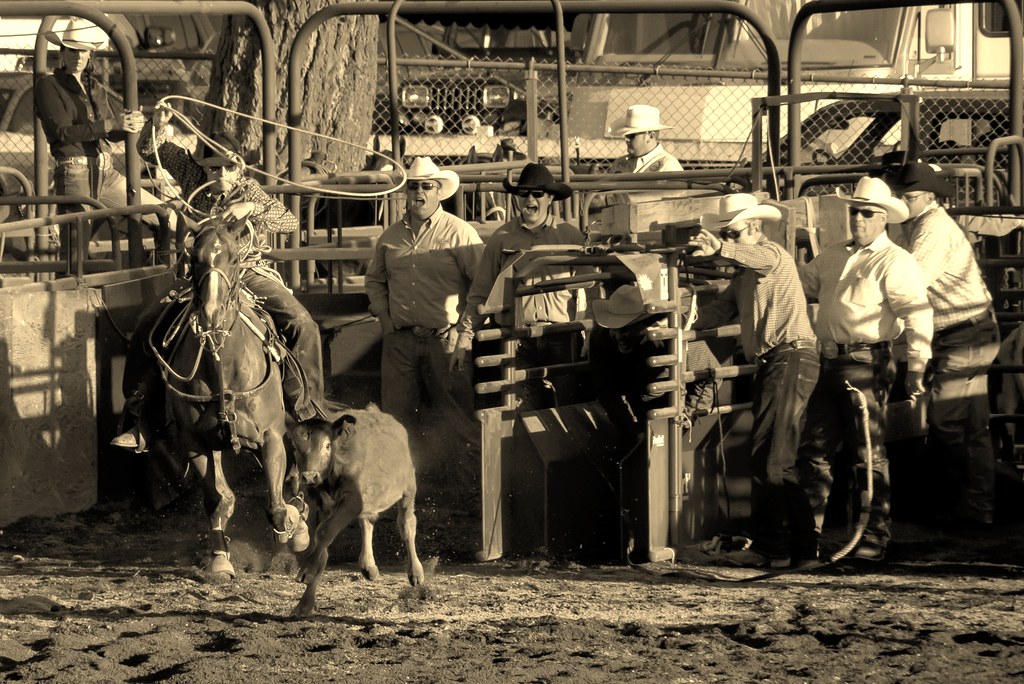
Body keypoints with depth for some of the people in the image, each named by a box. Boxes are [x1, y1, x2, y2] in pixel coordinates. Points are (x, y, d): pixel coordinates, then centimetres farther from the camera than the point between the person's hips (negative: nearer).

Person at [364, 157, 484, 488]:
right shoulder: (391, 236, 12)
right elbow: (375, 279, 25)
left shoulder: (459, 233, -3)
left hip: (444, 340, -5)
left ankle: (471, 471, 3)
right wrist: (385, 318, 10)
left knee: (455, 415, -4)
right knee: (397, 414, 8)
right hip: (400, 340, 5)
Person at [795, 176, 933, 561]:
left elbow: (917, 315, -15)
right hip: (831, 366, 8)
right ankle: (805, 534, 20)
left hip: (866, 365, -8)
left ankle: (875, 540, 2)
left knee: (870, 456, -4)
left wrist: (916, 370, -22)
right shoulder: (834, 257, 18)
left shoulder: (895, 262, -8)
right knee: (813, 449, 11)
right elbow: (800, 285, 30)